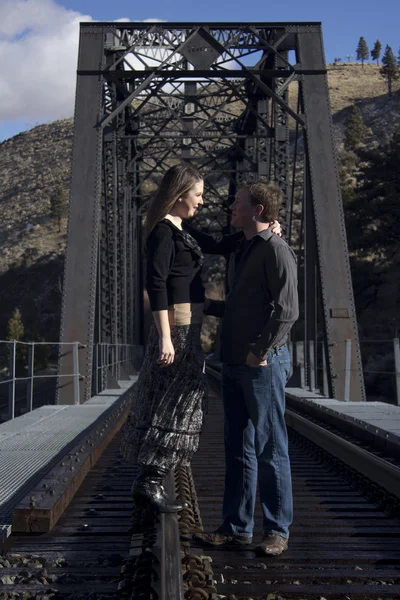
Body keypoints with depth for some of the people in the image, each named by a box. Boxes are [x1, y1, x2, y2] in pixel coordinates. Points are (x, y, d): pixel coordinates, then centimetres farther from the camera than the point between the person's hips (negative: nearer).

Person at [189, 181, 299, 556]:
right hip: (234, 364, 9)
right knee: (238, 450, 11)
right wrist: (204, 306, 19)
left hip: (263, 365, -9)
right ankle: (237, 527, 20)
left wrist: (260, 352, -17)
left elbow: (287, 310, -16)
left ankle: (277, 530, 11)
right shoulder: (240, 252, 19)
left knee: (270, 449, 0)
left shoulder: (276, 250, -8)